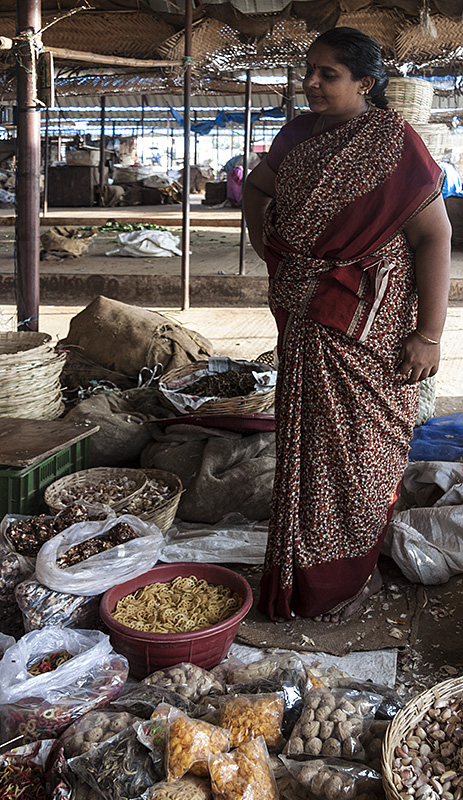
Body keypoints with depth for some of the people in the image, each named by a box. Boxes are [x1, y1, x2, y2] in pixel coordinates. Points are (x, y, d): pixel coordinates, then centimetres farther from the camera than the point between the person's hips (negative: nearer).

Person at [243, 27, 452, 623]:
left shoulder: (393, 142, -12)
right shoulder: (297, 136, 7)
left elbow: (434, 235, -15)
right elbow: (256, 188, 26)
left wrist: (430, 333, -19)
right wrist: (266, 250, 12)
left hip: (369, 327, -6)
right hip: (302, 318, 6)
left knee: (359, 445, 3)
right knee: (305, 441, 14)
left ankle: (353, 575, 20)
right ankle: (300, 574, 30)